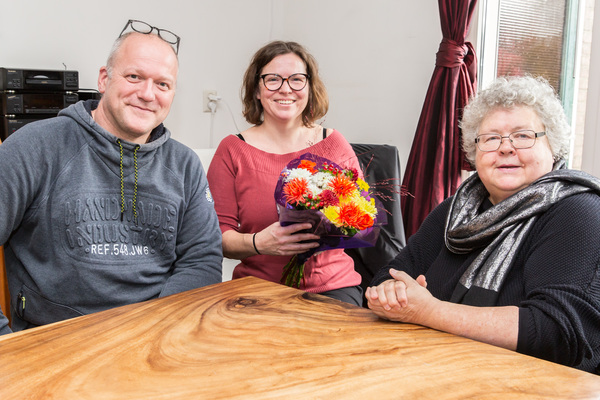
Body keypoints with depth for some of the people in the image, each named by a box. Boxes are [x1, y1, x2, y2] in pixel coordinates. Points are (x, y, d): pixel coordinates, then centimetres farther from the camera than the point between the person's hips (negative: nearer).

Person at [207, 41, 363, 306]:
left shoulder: (334, 144, 6)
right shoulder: (232, 150, 1)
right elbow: (218, 236, -2)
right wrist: (258, 243, -23)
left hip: (332, 286, 1)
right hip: (258, 287, 0)